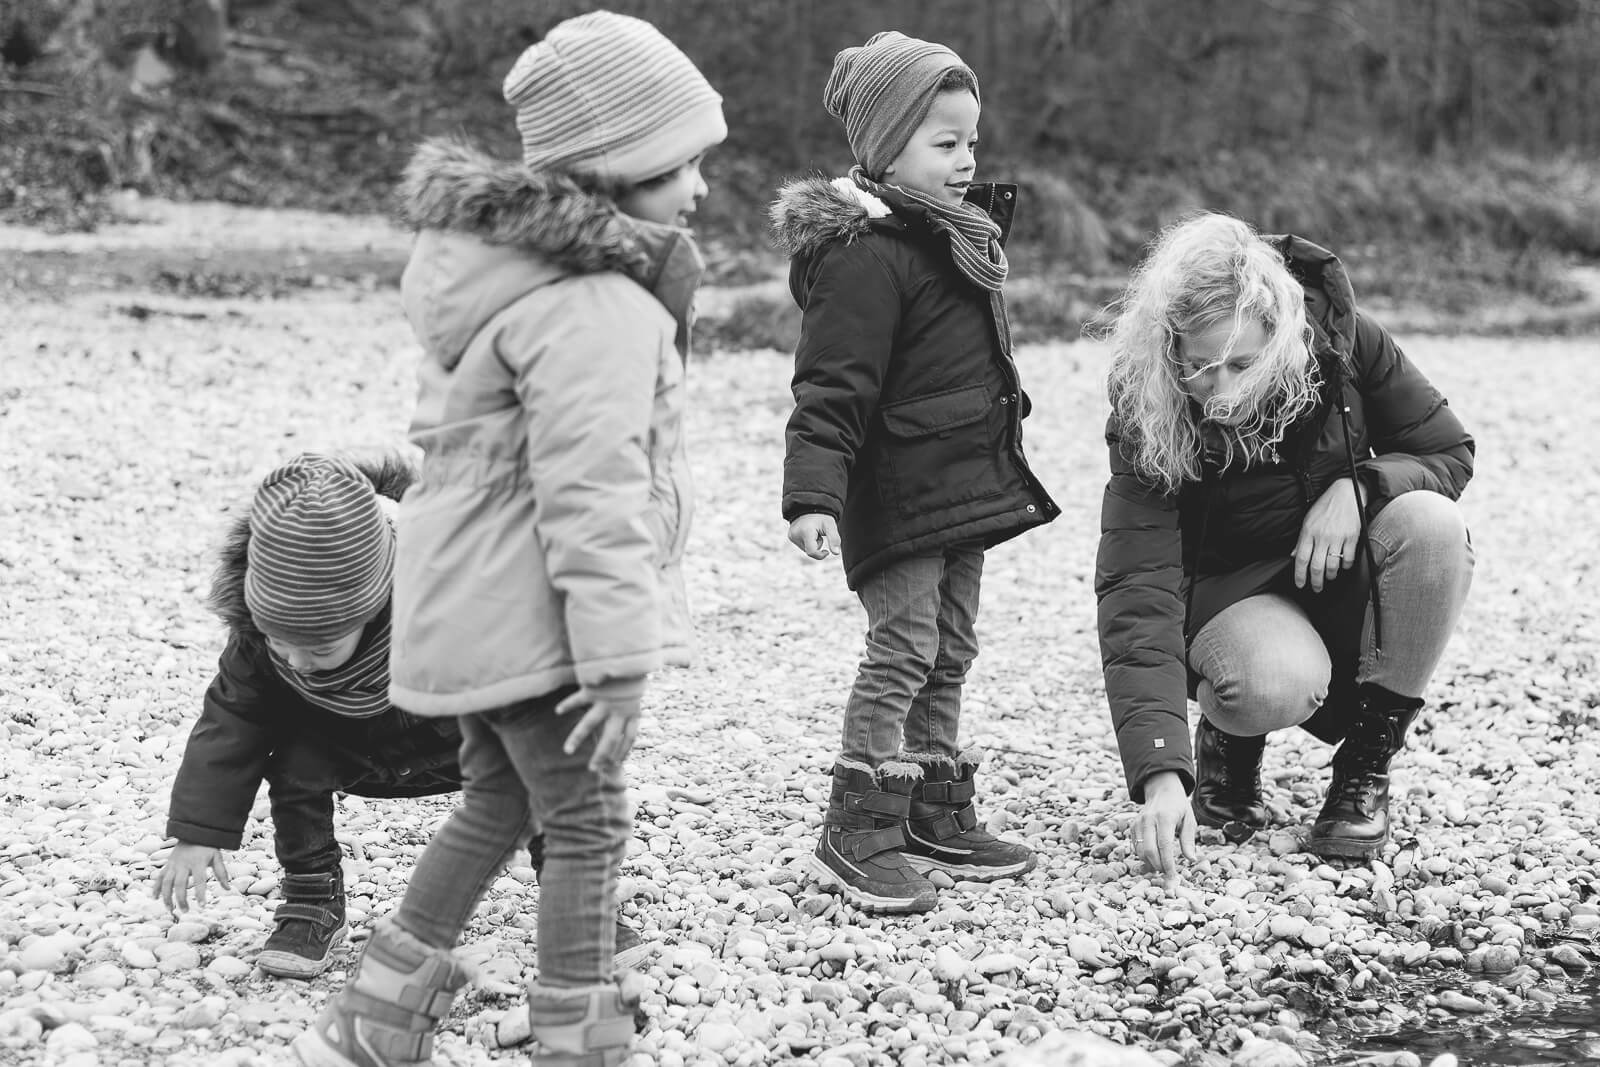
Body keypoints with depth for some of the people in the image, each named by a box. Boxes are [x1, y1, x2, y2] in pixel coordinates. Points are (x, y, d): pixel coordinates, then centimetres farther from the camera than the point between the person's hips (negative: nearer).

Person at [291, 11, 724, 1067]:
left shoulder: (507, 266, 10)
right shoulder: (592, 308, -23)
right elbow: (592, 495, -26)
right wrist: (618, 655, -24)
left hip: (471, 609, 10)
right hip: (534, 615, -10)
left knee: (499, 805, 22)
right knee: (587, 828, 3)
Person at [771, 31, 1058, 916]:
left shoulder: (951, 236, 14)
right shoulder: (867, 256, -18)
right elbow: (829, 392, -22)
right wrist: (813, 495, -30)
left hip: (962, 488, 10)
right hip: (895, 499, -10)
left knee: (949, 652, 15)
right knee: (903, 649, -9)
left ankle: (937, 817, 26)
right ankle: (857, 834, -2)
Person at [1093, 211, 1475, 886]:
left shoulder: (1343, 341, -18)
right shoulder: (1148, 426, -25)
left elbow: (1449, 451, -3)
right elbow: (1136, 597, -33)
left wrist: (1358, 487, -26)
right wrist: (1160, 774, -43)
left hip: (1350, 578, 3)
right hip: (1235, 594, -3)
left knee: (1432, 524, -30)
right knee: (1273, 686, -38)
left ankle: (1366, 764, -12)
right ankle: (1229, 739, 4)